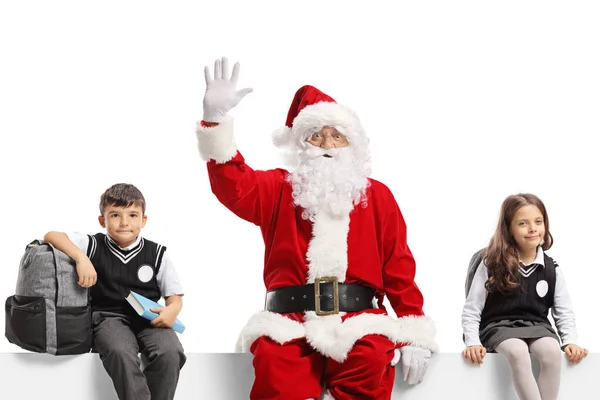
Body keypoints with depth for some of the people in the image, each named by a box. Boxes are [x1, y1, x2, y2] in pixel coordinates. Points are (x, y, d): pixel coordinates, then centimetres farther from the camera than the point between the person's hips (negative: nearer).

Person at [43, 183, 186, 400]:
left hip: (148, 319, 2)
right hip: (109, 317, -2)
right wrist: (81, 258, -20)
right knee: (120, 352, -36)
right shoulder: (94, 246, 5)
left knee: (170, 352, -30)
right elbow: (52, 236, -4)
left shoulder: (157, 254, 8)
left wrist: (172, 310, -14)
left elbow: (174, 296, 11)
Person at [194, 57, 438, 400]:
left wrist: (415, 336, 1)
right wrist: (215, 118, -17)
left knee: (371, 358, -34)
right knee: (273, 360, -33)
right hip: (290, 318, 0)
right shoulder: (278, 188, 17)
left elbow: (398, 267, 11)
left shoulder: (377, 195, 16)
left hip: (359, 318, 0)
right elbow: (233, 185, -3)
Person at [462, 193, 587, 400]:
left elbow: (564, 313, 11)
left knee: (552, 351, -33)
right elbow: (471, 311, 1)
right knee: (518, 352, -37)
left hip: (537, 326, 3)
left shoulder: (552, 269, 7)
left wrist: (570, 341, -9)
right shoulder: (492, 265, -1)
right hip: (500, 326, -2)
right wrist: (473, 342, -16)